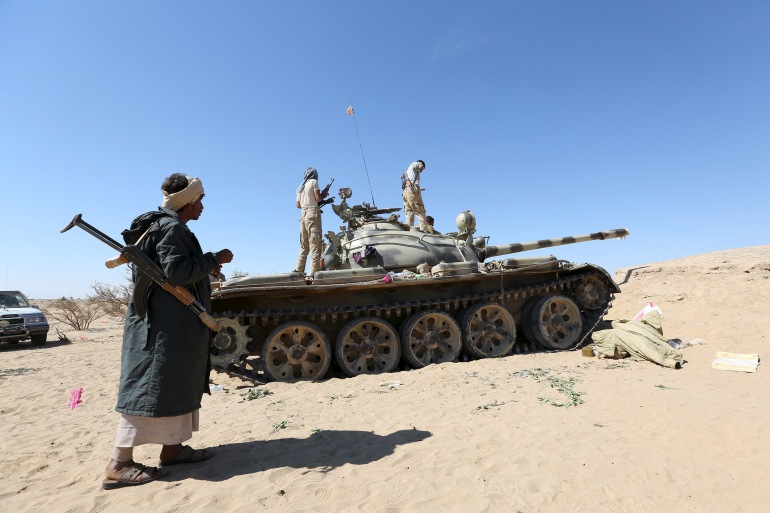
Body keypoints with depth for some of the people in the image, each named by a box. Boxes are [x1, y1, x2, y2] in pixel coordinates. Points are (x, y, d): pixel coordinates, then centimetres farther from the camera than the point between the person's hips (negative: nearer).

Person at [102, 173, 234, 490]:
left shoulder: (168, 225, 18)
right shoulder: (171, 227, -13)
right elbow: (175, 271, -22)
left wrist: (206, 267, 15)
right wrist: (213, 260, -13)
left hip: (175, 322, 11)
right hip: (164, 320, -10)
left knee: (179, 382, 12)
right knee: (151, 385, -6)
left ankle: (172, 447, 20)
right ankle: (119, 463, 2)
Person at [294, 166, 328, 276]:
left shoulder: (300, 188, 22)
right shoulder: (313, 182, 2)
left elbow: (298, 205, 22)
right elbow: (318, 198, -8)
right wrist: (324, 194, 11)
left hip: (303, 216, 7)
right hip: (313, 214, -7)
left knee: (304, 247, 11)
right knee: (315, 245, -12)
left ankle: (298, 271, 7)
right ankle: (314, 273, -19)